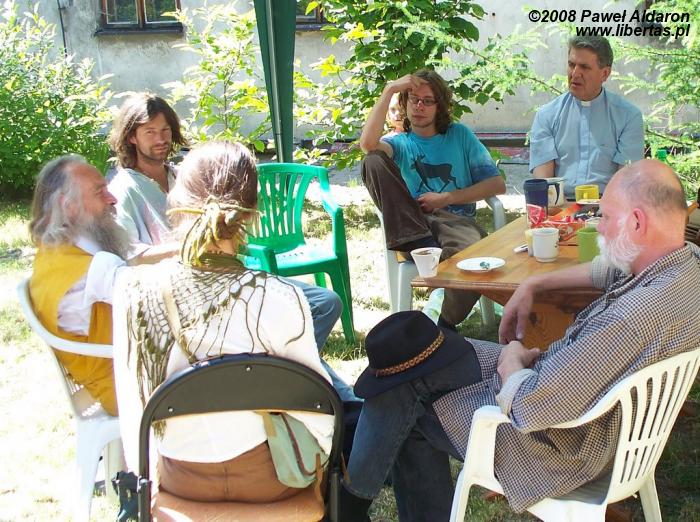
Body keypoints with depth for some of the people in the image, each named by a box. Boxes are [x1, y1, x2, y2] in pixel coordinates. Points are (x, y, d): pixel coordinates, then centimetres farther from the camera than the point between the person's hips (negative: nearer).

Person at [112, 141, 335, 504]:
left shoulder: (133, 290, -20)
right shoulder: (277, 300, -28)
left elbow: (132, 406, -7)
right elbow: (315, 404, -16)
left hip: (179, 482, 3)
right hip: (268, 480, -3)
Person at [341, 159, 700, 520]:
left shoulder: (637, 315, -37)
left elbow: (527, 408, -33)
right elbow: (608, 270, 18)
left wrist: (511, 362, -12)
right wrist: (533, 285, 11)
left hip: (558, 440, -9)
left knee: (398, 397, 3)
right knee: (414, 350, 12)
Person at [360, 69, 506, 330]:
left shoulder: (459, 135, 21)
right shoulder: (400, 143, 19)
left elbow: (497, 184, 11)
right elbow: (368, 143, -9)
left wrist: (446, 198, 0)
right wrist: (389, 90, -4)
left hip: (455, 218, -1)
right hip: (412, 222, 1)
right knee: (374, 161, -21)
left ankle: (446, 326, -14)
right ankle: (419, 245, -29)